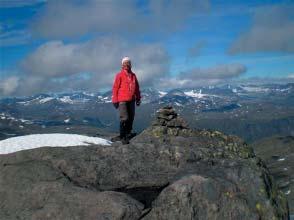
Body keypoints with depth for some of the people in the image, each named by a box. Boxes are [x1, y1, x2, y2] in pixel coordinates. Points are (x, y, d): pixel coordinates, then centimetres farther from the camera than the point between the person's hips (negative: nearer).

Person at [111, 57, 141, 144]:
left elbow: (137, 88, 18)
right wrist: (115, 100, -9)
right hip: (122, 100, -6)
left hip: (131, 100, 6)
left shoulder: (133, 75, 12)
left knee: (131, 118, 9)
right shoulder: (119, 75, -3)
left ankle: (128, 133, 23)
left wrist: (138, 98, 15)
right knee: (124, 118, -10)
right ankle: (122, 136, 0)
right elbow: (115, 88, -5)